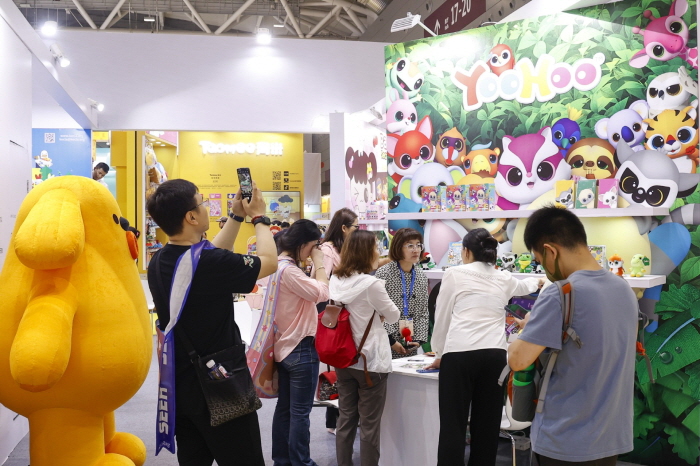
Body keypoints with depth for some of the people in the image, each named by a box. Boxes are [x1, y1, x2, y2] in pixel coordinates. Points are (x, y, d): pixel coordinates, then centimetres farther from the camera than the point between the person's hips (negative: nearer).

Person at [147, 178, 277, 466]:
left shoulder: (159, 262, -1)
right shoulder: (210, 264, -25)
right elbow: (269, 262, -10)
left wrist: (237, 217, 17)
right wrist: (258, 217, 4)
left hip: (180, 384, 8)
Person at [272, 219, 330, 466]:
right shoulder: (289, 270, -20)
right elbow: (322, 293, -24)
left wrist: (313, 265, 1)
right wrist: (319, 262, -13)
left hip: (283, 346, 10)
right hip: (301, 348, -10)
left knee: (284, 408, 15)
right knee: (300, 412, 0)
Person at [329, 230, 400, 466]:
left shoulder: (335, 280, 3)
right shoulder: (371, 284, -18)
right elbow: (393, 316, -4)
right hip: (370, 361, -7)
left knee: (345, 419, 13)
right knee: (369, 425, 3)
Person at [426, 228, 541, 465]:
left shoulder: (454, 274, 5)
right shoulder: (503, 278, 17)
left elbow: (442, 317, 9)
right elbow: (522, 286, 42)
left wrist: (439, 353, 23)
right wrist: (538, 282, 65)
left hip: (459, 354, -4)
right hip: (495, 355, 4)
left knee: (453, 427, -2)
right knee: (487, 427, 11)